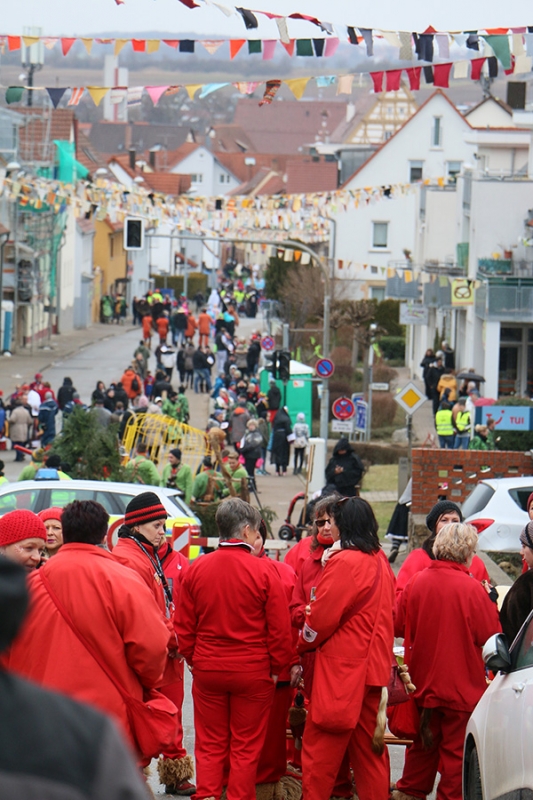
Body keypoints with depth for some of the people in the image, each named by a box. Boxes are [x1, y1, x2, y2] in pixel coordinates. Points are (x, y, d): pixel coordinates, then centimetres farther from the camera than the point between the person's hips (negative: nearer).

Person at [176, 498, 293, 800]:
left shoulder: (197, 570, -2)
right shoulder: (264, 572, -12)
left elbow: (185, 627, 3)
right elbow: (280, 628, -9)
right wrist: (277, 668, 3)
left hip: (207, 670, 3)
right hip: (253, 672, -3)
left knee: (209, 747, 11)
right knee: (246, 749, 7)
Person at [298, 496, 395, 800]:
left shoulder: (344, 562, -15)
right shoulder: (380, 561, 10)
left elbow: (320, 618, -15)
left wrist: (302, 643, 4)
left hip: (343, 669, -8)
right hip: (374, 668, 8)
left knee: (321, 750, -2)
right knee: (369, 748, 12)